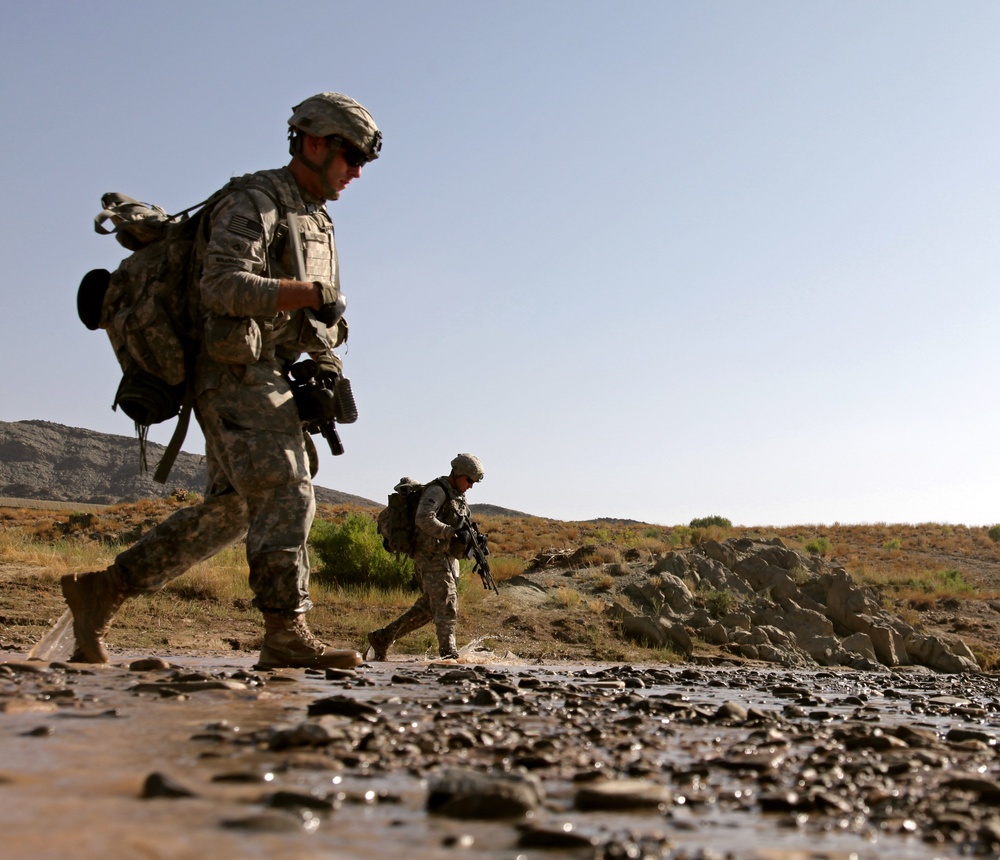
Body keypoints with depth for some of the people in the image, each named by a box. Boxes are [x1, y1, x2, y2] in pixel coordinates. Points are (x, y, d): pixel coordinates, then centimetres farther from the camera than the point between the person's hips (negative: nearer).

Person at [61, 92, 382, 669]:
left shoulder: (318, 222, 22)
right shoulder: (253, 203, -8)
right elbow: (222, 284, -22)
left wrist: (325, 366, 9)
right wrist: (307, 292, -28)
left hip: (273, 380, 9)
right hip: (238, 374, -9)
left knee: (230, 511, 10)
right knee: (285, 497, -16)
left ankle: (104, 591, 17)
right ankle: (287, 634, -16)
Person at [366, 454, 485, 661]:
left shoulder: (457, 496, 19)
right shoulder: (437, 491, -11)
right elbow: (424, 520, -25)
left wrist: (473, 539, 6)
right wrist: (453, 532, -26)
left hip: (447, 557, 9)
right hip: (431, 556, -9)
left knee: (428, 606, 10)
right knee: (446, 603, -13)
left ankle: (382, 638, 18)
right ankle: (449, 653, -14)